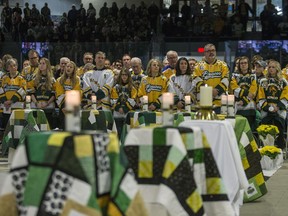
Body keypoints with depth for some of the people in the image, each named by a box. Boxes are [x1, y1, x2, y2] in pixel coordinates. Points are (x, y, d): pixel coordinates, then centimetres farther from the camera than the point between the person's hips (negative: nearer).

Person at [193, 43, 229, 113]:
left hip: (219, 102, 0)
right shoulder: (199, 66, 7)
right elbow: (198, 82, -4)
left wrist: (217, 91, -15)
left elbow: (225, 81, -1)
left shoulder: (223, 65, 9)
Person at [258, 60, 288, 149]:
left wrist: (277, 106, -13)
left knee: (279, 133, -5)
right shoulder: (263, 82, 11)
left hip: (279, 112, -1)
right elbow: (261, 99, 5)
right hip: (266, 112, 2)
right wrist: (269, 107, -9)